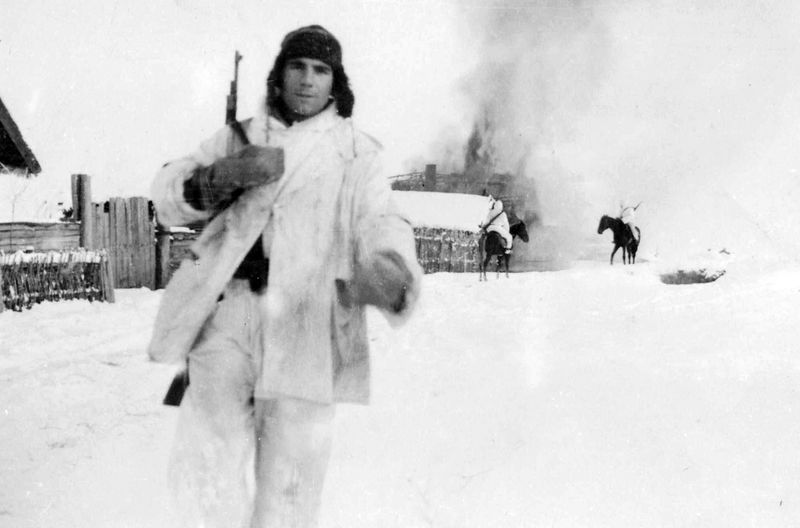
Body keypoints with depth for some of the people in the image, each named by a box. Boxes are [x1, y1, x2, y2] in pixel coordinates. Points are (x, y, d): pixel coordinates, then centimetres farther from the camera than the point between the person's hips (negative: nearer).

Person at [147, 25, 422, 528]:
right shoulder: (237, 138, 20)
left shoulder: (358, 152, 12)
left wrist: (391, 272, -27)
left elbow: (379, 222, -3)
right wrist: (222, 175, -10)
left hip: (304, 319, -1)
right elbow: (169, 193, 13)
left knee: (291, 472, -4)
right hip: (227, 305, 2)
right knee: (206, 471, -9)